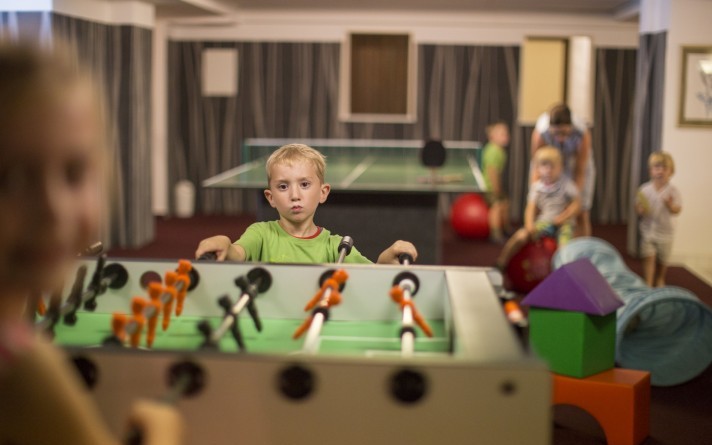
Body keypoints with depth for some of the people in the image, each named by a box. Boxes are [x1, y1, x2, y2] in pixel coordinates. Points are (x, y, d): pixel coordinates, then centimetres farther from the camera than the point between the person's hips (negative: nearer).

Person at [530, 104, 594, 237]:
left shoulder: (583, 134, -36)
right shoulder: (540, 133, -37)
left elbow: (580, 172, -28)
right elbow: (537, 169, -30)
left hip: (579, 166, 0)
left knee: (582, 215, -4)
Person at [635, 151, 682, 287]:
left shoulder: (673, 191, -9)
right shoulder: (644, 189, -4)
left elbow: (677, 210, -14)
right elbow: (638, 207, 5)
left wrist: (670, 205, -35)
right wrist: (640, 210, -19)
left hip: (665, 231, 0)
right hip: (648, 230, 0)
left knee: (662, 260, 14)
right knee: (649, 257, -9)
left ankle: (660, 280, 38)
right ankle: (648, 283, -7)